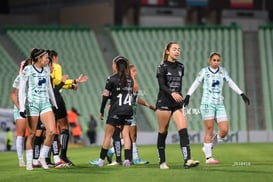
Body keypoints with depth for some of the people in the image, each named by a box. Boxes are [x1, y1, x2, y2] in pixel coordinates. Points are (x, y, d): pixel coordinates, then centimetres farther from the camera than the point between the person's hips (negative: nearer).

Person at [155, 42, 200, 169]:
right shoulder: (162, 67, -5)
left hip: (177, 104, 4)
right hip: (164, 103, -4)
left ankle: (187, 160, -20)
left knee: (183, 130, -11)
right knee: (163, 132, 3)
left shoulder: (180, 67, 12)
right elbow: (162, 85, -15)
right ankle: (162, 162, 14)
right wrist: (172, 93, -31)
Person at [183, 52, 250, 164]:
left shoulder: (222, 72, 12)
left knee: (224, 130, -6)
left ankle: (209, 147, 15)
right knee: (209, 131, -7)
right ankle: (208, 157, -2)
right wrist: (188, 96, -13)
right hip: (207, 103, -4)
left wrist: (242, 94, 15)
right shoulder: (204, 71, 2)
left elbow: (231, 83, 19)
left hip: (219, 104, 4)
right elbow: (195, 84, -1)